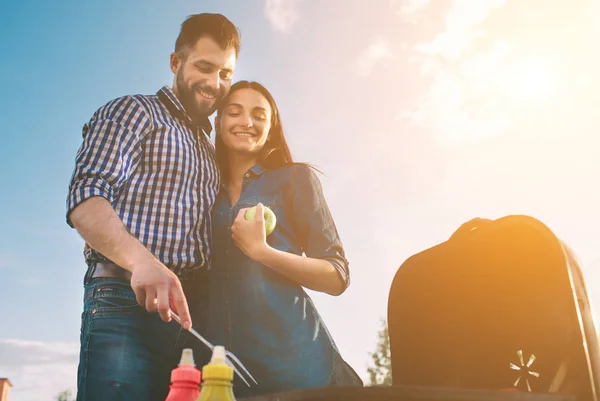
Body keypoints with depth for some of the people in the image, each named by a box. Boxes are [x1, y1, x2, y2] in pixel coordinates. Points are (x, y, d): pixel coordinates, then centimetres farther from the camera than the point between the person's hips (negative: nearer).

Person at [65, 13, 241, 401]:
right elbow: (85, 201, -10)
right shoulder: (133, 113, 7)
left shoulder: (209, 151, 28)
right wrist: (142, 261, -26)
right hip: (126, 300, -6)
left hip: (194, 313, 6)